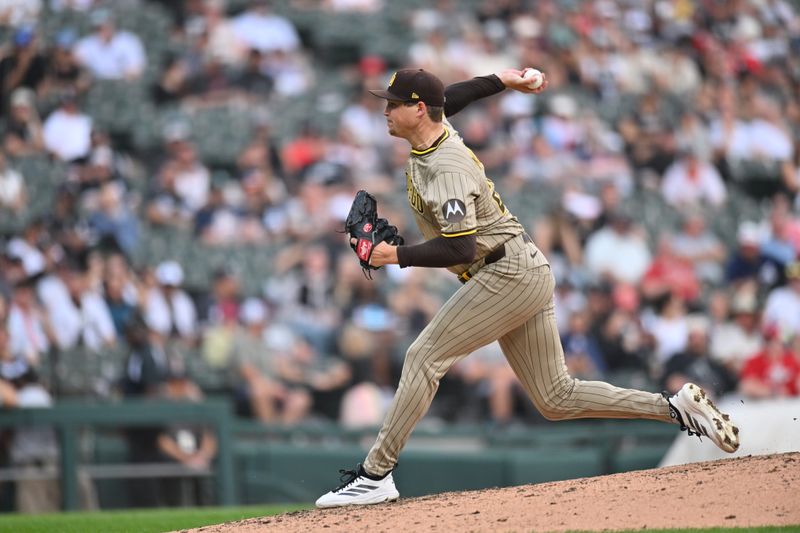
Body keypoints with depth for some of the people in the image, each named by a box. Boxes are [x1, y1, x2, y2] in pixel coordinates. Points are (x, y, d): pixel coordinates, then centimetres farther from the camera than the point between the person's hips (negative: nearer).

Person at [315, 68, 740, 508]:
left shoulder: (446, 170, -21)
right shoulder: (434, 133, 7)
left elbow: (461, 249, -29)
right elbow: (446, 99, 32)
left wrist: (398, 256, -28)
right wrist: (499, 81, 37)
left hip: (508, 272, -10)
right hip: (524, 276, 11)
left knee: (423, 358, -13)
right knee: (556, 400, 9)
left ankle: (375, 475, -13)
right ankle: (676, 408, 6)